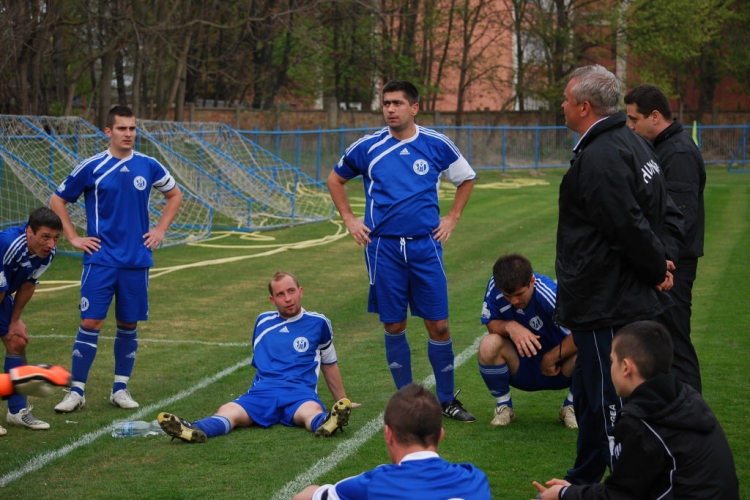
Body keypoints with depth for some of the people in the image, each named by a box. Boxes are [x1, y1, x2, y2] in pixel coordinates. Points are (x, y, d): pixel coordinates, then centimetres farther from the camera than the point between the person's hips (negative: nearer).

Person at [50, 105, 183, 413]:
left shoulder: (148, 166, 3)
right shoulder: (91, 168, -4)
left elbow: (175, 195, 20)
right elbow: (57, 201, 6)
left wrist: (160, 230, 9)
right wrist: (73, 238, -1)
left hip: (137, 260, 3)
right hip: (101, 259, -2)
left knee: (129, 324, 7)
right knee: (90, 323, -7)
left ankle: (120, 388, 18)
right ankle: (77, 391, 1)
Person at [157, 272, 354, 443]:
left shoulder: (318, 323, 13)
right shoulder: (263, 322, 20)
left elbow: (329, 364, 25)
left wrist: (341, 400, 32)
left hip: (300, 393, -2)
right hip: (262, 393, 2)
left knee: (312, 411, -40)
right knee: (228, 411, -32)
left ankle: (326, 423, -74)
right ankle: (195, 430, -61)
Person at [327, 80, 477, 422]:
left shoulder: (436, 145, 1)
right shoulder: (368, 147, 1)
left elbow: (467, 179, 18)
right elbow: (335, 179, 17)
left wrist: (452, 218, 9)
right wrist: (349, 220, 9)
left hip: (425, 246, 0)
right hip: (383, 248, 0)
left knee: (438, 326, -1)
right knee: (393, 326, 5)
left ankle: (447, 400, 13)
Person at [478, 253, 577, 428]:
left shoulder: (549, 294, -29)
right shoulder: (495, 287, -17)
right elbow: (491, 324, -7)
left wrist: (551, 358, -23)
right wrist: (510, 327, -31)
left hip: (557, 371, -2)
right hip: (521, 370, 2)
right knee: (489, 344, -28)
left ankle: (571, 407, -1)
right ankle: (503, 406, -1)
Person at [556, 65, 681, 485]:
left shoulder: (599, 158, -22)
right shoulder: (633, 144, 12)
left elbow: (630, 228, -25)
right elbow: (669, 214, 15)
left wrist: (658, 266, -9)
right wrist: (665, 259, 3)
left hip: (605, 308, -11)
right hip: (629, 300, 11)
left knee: (608, 405, -3)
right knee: (589, 393, 21)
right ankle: (583, 481, 33)